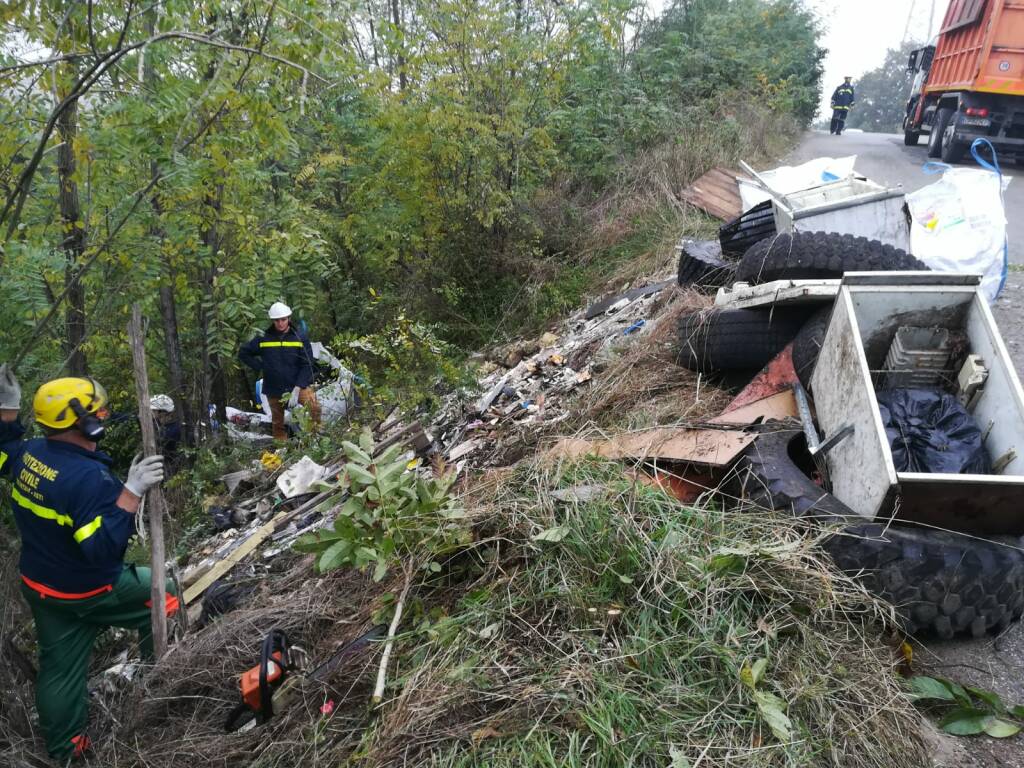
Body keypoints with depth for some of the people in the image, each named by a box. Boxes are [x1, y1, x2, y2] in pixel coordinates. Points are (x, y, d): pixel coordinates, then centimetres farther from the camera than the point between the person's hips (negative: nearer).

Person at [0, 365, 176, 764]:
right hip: (86, 593, -8)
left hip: (39, 587, 8)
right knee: (162, 594, 15)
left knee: (59, 668, 20)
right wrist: (131, 492, -41)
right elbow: (102, 548, -36)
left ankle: (64, 750, 38)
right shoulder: (88, 477, -33)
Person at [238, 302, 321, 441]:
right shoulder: (263, 338, 1)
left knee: (314, 406, -28)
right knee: (278, 423, 12)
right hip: (274, 390, 2)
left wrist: (298, 387, -15)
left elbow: (307, 365, -5)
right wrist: (260, 366, 1)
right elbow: (243, 353, 13)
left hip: (298, 386, -2)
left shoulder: (300, 338, -2)